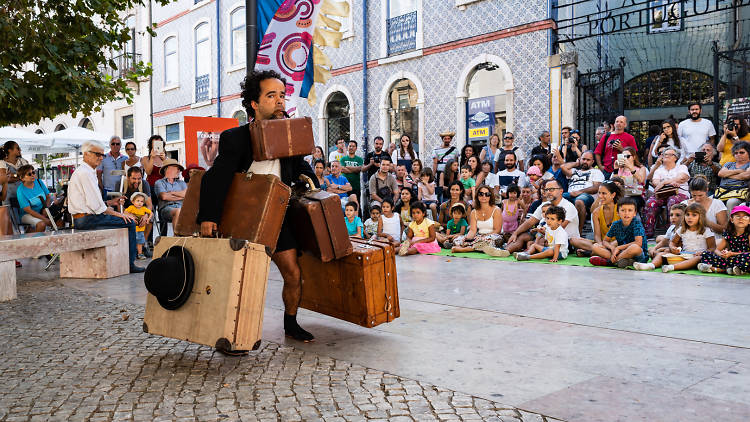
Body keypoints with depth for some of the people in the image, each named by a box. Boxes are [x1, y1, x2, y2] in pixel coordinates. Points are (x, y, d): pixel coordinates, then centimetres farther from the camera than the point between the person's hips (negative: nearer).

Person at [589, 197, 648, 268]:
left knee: (635, 247, -41)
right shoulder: (616, 225, 2)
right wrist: (612, 248, -15)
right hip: (621, 253, 5)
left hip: (640, 256, -5)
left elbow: (639, 243, -24)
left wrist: (618, 248, -18)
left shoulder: (636, 223, -12)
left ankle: (608, 261, -24)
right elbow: (605, 241, 9)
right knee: (595, 246, -6)